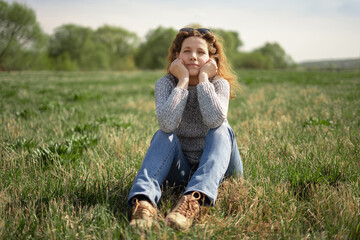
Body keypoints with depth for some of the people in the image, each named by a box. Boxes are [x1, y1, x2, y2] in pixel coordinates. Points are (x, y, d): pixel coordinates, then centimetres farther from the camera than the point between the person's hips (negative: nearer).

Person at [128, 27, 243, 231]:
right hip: (180, 167, 0)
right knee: (164, 135, -26)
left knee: (221, 130, -28)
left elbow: (215, 120, -31)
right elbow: (167, 124, -29)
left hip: (215, 166, 0)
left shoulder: (220, 84, -8)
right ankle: (144, 201, -50)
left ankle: (194, 200, -52)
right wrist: (183, 80, -23)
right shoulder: (165, 83, -8)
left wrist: (203, 78, -23)